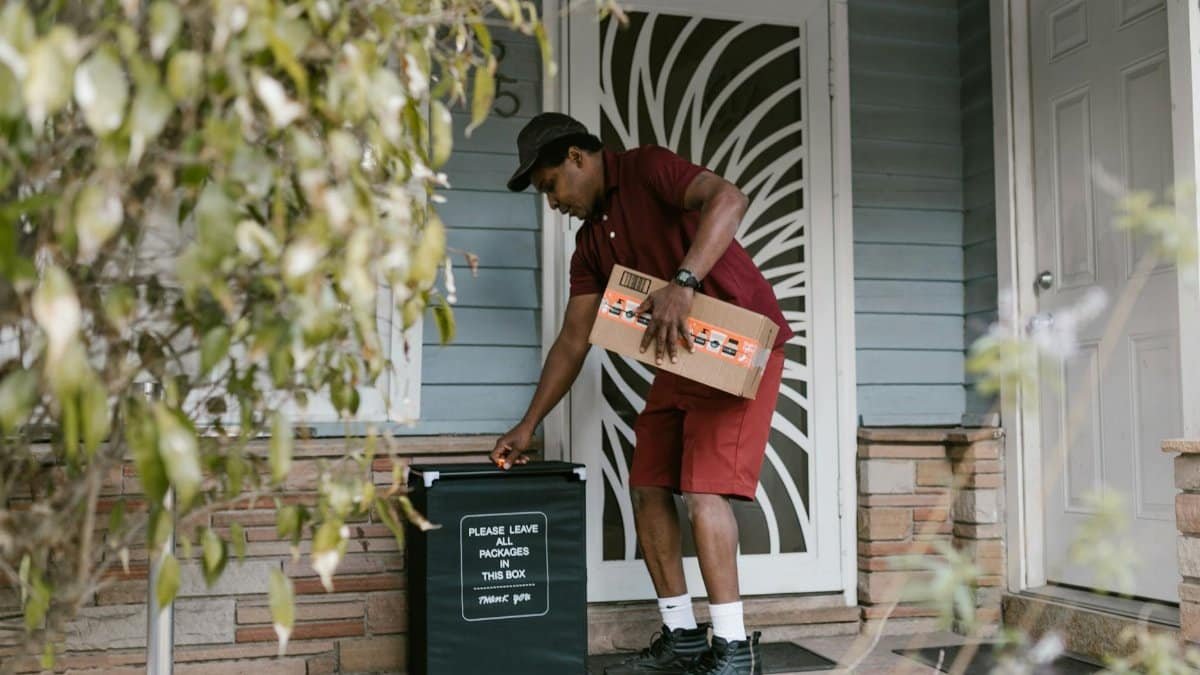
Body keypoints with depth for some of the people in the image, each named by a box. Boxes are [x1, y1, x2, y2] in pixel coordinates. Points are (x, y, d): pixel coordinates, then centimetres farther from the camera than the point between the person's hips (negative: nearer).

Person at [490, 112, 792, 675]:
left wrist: (684, 280, -40)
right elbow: (573, 341, 13)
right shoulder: (591, 243, 13)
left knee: (703, 487, -16)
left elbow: (728, 200, -29)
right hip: (680, 359, 9)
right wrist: (527, 427, 11)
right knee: (648, 487, 4)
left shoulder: (647, 169, -10)